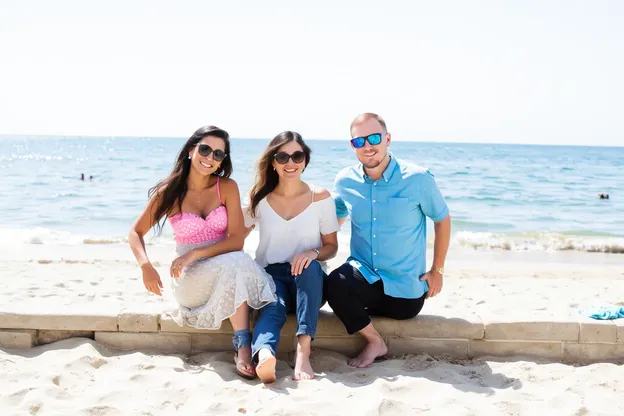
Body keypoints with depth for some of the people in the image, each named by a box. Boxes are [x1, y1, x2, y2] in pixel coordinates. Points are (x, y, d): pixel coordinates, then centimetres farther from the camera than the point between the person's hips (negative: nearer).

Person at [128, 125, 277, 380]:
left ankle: (243, 348, -35)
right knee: (236, 263, -33)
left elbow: (237, 240, -10)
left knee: (238, 262, -36)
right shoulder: (168, 192, -3)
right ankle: (242, 346, -30)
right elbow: (136, 232, 4)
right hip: (189, 276, -2)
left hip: (227, 269, 2)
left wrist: (195, 254, -21)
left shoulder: (227, 187, -2)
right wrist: (146, 266, -16)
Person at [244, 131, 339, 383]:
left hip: (308, 279, 0)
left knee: (310, 266, -37)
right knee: (272, 308, -35)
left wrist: (313, 253, -21)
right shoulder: (260, 199, 2)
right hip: (270, 276, 0)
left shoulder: (320, 197, -1)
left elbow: (331, 246, 3)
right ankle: (264, 355, -66)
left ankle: (303, 352, -48)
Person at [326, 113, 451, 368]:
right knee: (334, 285, -26)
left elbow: (442, 220, 1)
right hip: (363, 273, 1)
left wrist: (437, 270, 1)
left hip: (406, 286, 0)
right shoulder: (345, 181, -5)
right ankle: (375, 342, -5)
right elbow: (335, 219, 13)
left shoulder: (417, 179, -15)